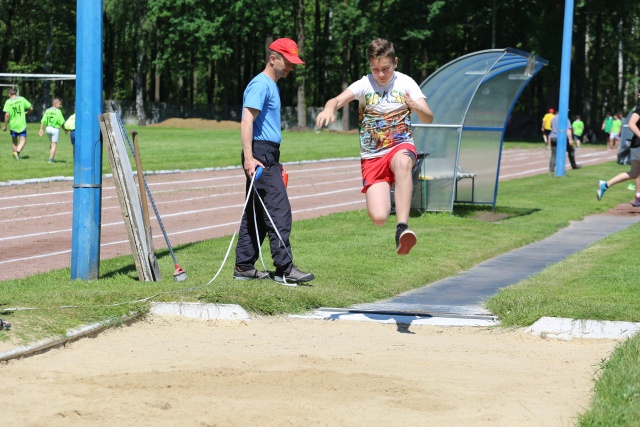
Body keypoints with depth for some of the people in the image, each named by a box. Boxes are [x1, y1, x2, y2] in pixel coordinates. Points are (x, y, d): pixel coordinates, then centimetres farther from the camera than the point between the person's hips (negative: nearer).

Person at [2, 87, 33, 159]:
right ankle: (17, 152, -24)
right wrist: (26, 113, 24)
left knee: (14, 141, 18)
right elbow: (31, 108, 3)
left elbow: (7, 114, -13)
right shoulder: (22, 99, 0)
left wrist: (5, 126, -5)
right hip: (22, 124, 0)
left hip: (13, 125, 0)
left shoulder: (8, 102, -6)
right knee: (23, 141, -2)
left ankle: (15, 152, 22)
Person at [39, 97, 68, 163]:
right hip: (55, 129, -6)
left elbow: (43, 121, 1)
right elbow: (61, 122, -12)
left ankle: (50, 157, 19)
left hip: (48, 128, 6)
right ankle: (51, 159, 0)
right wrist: (65, 130, 0)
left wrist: (41, 129, 4)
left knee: (52, 143, 22)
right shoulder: (58, 111, -12)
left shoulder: (47, 111, 5)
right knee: (54, 144, 2)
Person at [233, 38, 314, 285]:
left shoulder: (272, 86, 21)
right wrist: (249, 158, -29)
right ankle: (284, 269, -12)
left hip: (267, 156, 10)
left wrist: (274, 162, 28)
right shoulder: (260, 84, -10)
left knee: (257, 215, 11)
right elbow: (247, 121, -20)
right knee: (279, 212, -12)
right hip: (260, 155, -10)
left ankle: (244, 267, 14)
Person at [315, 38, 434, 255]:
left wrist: (417, 108, -32)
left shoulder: (406, 83, 1)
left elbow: (428, 118, -8)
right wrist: (329, 107, -44)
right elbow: (339, 100, -19)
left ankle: (402, 229, -44)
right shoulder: (365, 84, -1)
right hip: (372, 157, 1)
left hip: (401, 147, -1)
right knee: (378, 217, -17)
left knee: (402, 162, -42)